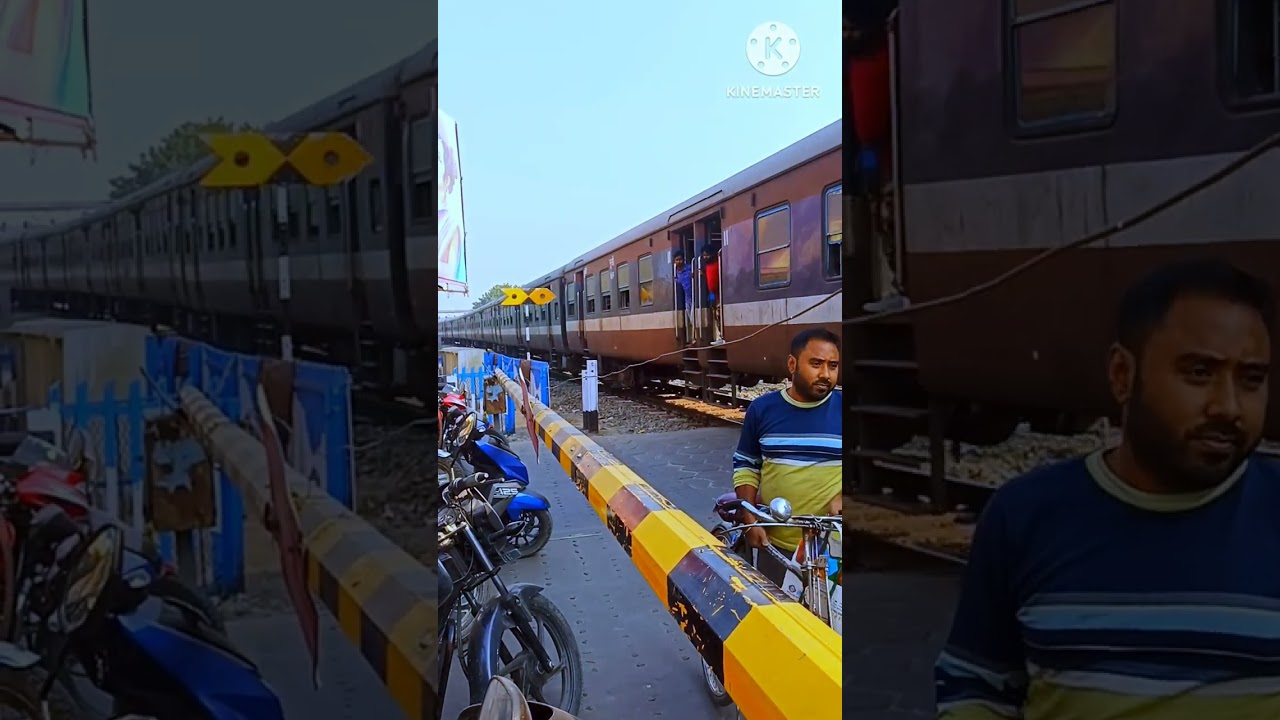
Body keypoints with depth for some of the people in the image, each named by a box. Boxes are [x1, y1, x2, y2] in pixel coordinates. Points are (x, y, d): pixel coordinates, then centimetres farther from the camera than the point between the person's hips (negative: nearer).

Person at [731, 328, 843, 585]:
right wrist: (750, 521, 0)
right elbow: (746, 467, 9)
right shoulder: (762, 408, 1)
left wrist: (841, 498, -15)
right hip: (774, 543, 2)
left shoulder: (841, 408, -3)